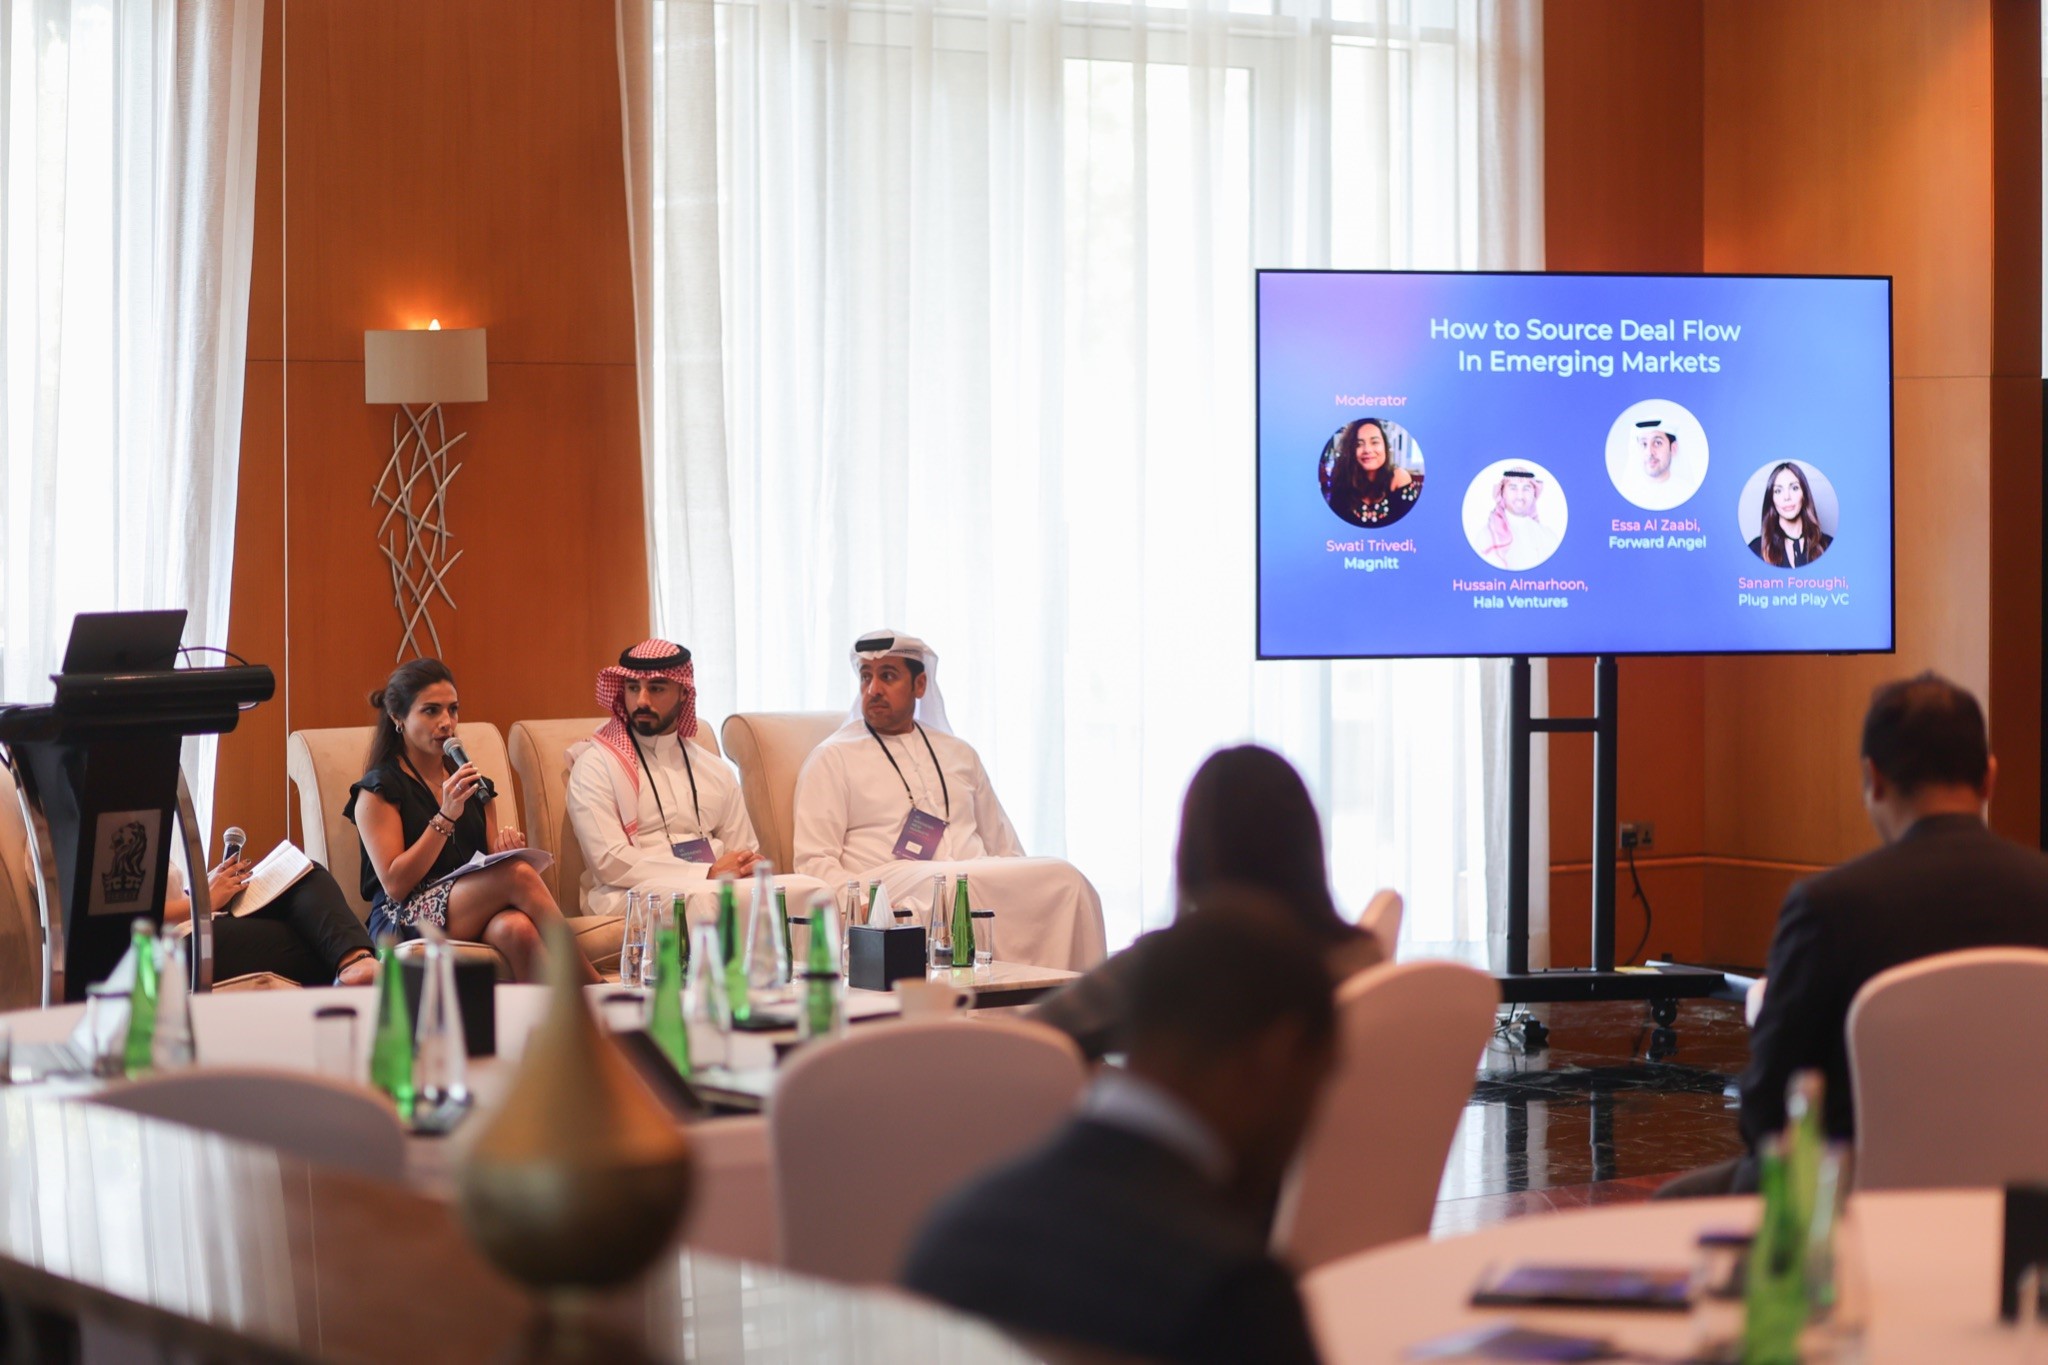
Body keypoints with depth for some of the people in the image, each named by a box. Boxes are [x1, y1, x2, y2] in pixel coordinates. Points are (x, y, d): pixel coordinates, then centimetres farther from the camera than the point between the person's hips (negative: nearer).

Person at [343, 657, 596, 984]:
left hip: (474, 914, 5)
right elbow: (395, 884, -7)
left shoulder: (466, 778, 22)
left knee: (516, 928, -34)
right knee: (519, 875, -30)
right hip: (403, 921, -5)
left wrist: (505, 843, 3)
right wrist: (446, 816, -14)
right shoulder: (378, 789, 3)